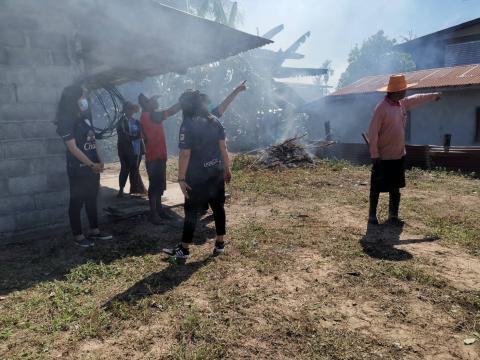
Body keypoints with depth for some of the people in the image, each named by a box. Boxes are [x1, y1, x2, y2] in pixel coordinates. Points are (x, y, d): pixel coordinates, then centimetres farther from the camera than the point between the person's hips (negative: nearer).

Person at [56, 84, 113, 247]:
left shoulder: (85, 117, 11)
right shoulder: (66, 121, -13)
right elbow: (73, 148, -17)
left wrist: (99, 160, 5)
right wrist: (92, 164, -15)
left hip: (93, 166, 8)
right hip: (78, 168, -8)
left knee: (92, 199, 14)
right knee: (77, 202, 2)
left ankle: (94, 231, 25)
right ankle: (78, 236, 12)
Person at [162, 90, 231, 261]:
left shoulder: (188, 125, -14)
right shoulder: (214, 121, 4)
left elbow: (185, 154, -17)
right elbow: (223, 147, 5)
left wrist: (181, 178, -12)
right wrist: (227, 168, 13)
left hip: (197, 176, -6)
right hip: (216, 172, 6)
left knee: (191, 211, 3)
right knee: (218, 207, 13)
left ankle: (184, 249, 14)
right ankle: (220, 243, 24)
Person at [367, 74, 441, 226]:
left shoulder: (403, 103, 6)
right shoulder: (381, 109, -19)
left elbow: (416, 99, 28)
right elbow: (373, 133, -19)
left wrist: (433, 96, 41)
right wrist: (374, 154, -20)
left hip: (399, 155, 8)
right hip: (383, 157, -8)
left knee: (395, 188, 13)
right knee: (377, 188, 5)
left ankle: (393, 216, 23)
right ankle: (372, 215, 17)